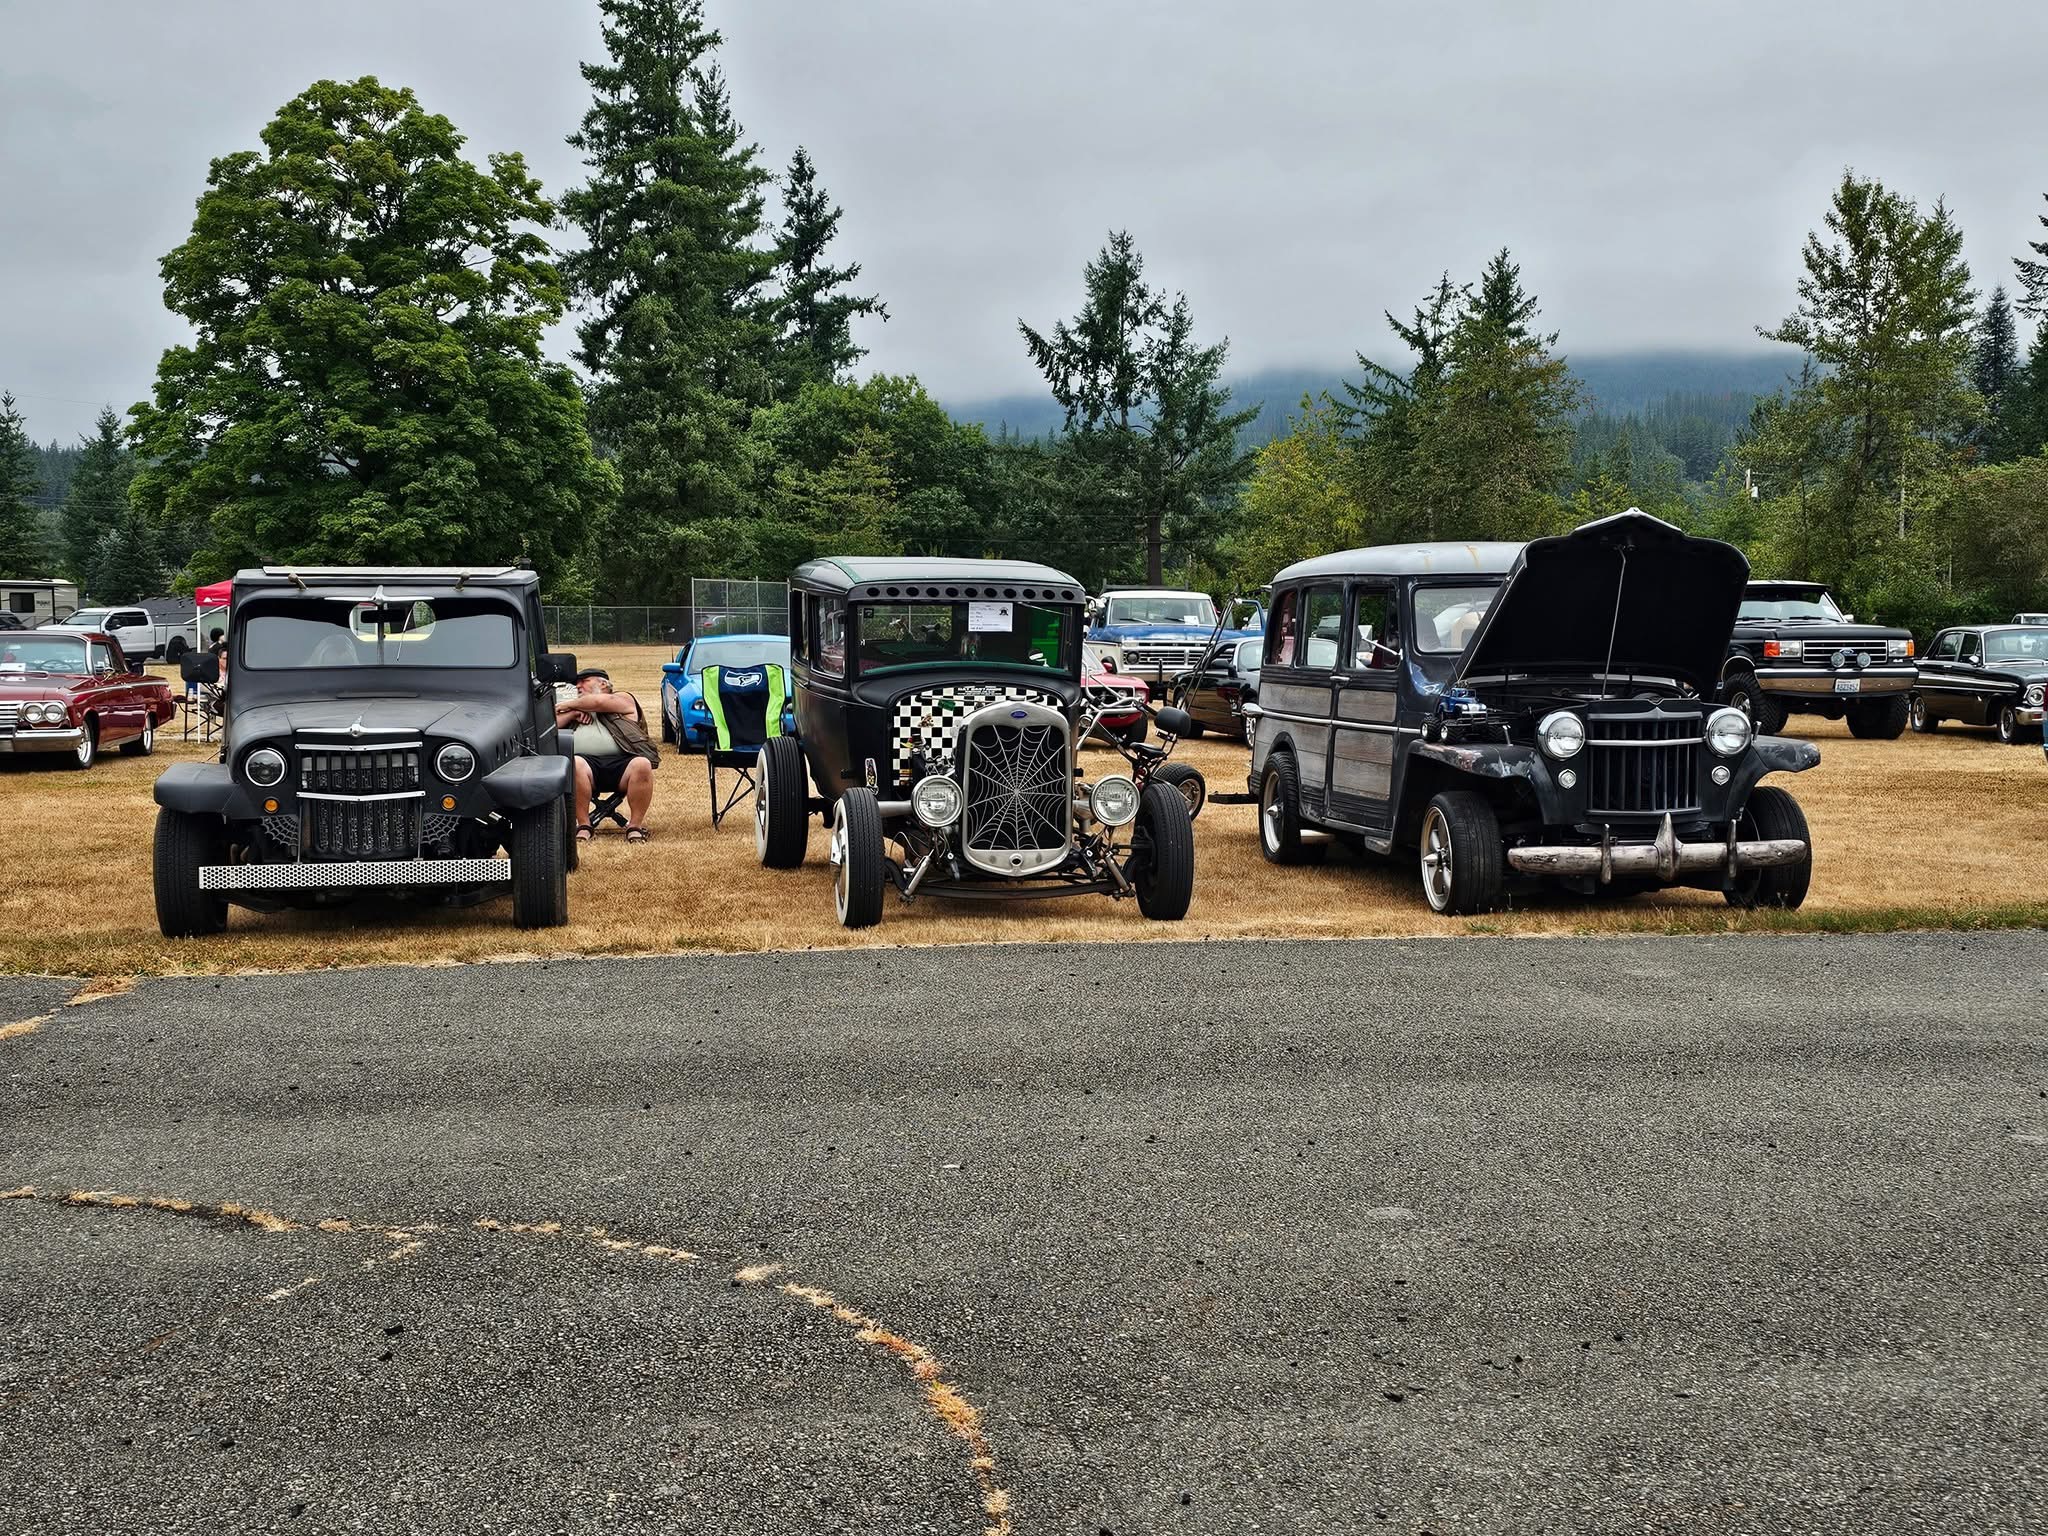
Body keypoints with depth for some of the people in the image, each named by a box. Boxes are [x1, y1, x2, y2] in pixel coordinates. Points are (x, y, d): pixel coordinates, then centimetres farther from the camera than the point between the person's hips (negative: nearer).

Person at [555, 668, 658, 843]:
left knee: (642, 765, -35)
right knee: (575, 765, -34)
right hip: (588, 761, 2)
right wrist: (573, 713, 12)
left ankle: (635, 825, -24)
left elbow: (599, 701, -1)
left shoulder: (623, 699, 19)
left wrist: (567, 704, 13)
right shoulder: (575, 707, 35)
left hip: (621, 762, -2)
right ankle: (583, 825, -26)